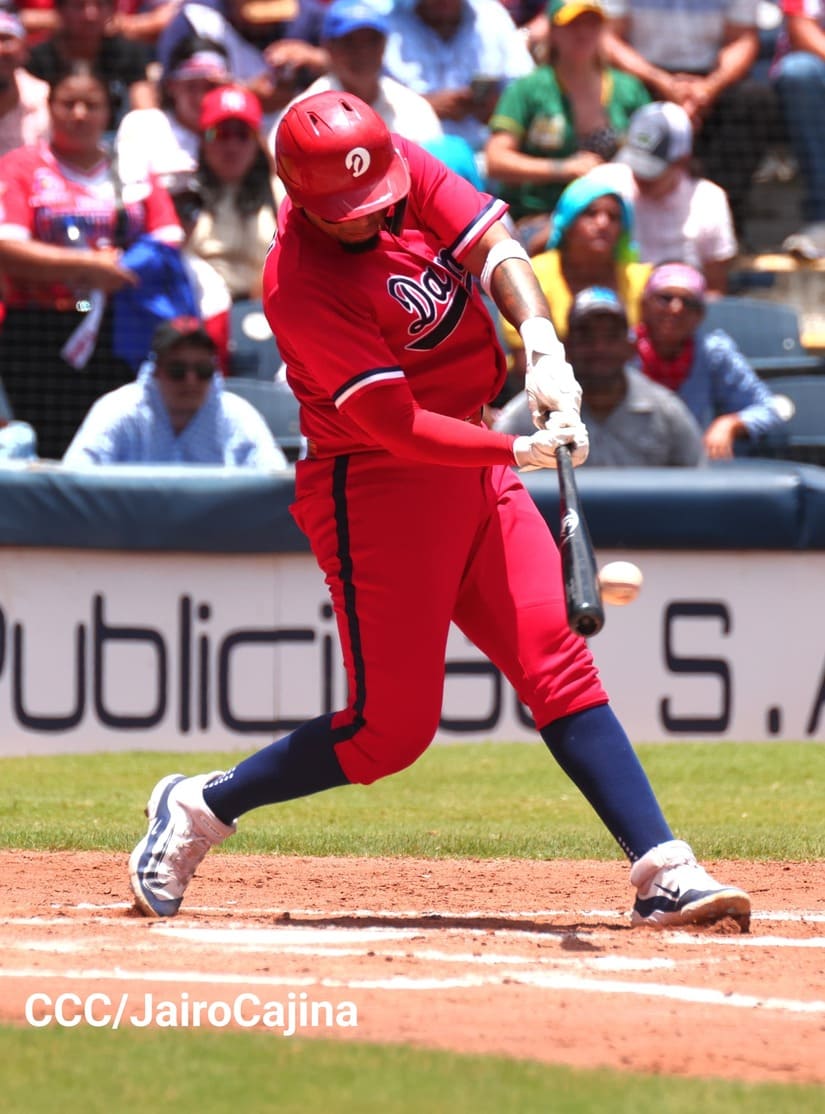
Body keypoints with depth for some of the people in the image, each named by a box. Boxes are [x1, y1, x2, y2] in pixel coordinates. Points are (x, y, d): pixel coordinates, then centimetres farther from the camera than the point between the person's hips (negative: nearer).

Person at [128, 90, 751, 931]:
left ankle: (664, 871, -7)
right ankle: (198, 809, 14)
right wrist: (518, 451, -29)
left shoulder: (406, 167, -3)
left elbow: (494, 247, -10)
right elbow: (395, 424, -24)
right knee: (390, 727, -5)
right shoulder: (298, 284, -23)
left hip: (475, 475, 7)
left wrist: (542, 347, -27)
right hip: (376, 491, -7)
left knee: (559, 663, -3)